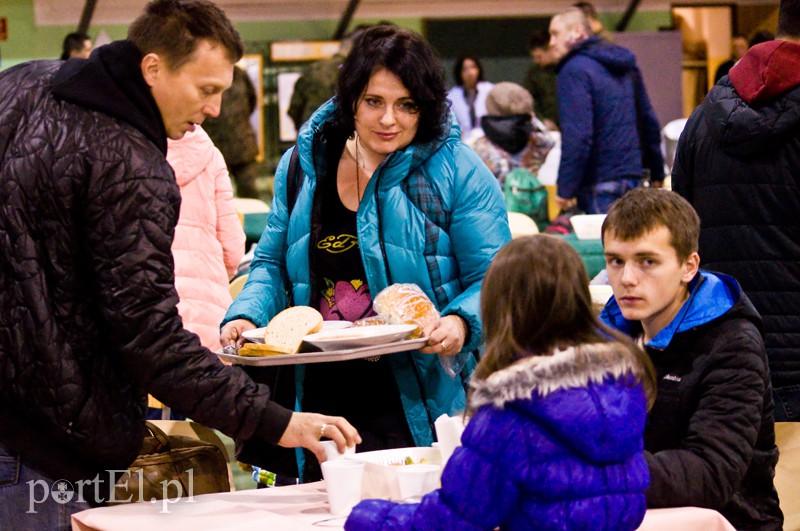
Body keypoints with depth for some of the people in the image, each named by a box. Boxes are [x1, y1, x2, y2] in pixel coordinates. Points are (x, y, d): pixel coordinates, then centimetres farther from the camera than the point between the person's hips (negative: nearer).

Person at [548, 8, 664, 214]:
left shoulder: (574, 70, -11)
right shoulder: (627, 66, 16)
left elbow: (577, 135, -20)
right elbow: (649, 122, 20)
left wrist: (565, 188, -17)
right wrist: (656, 174, 26)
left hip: (598, 184, -8)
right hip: (633, 178, 8)